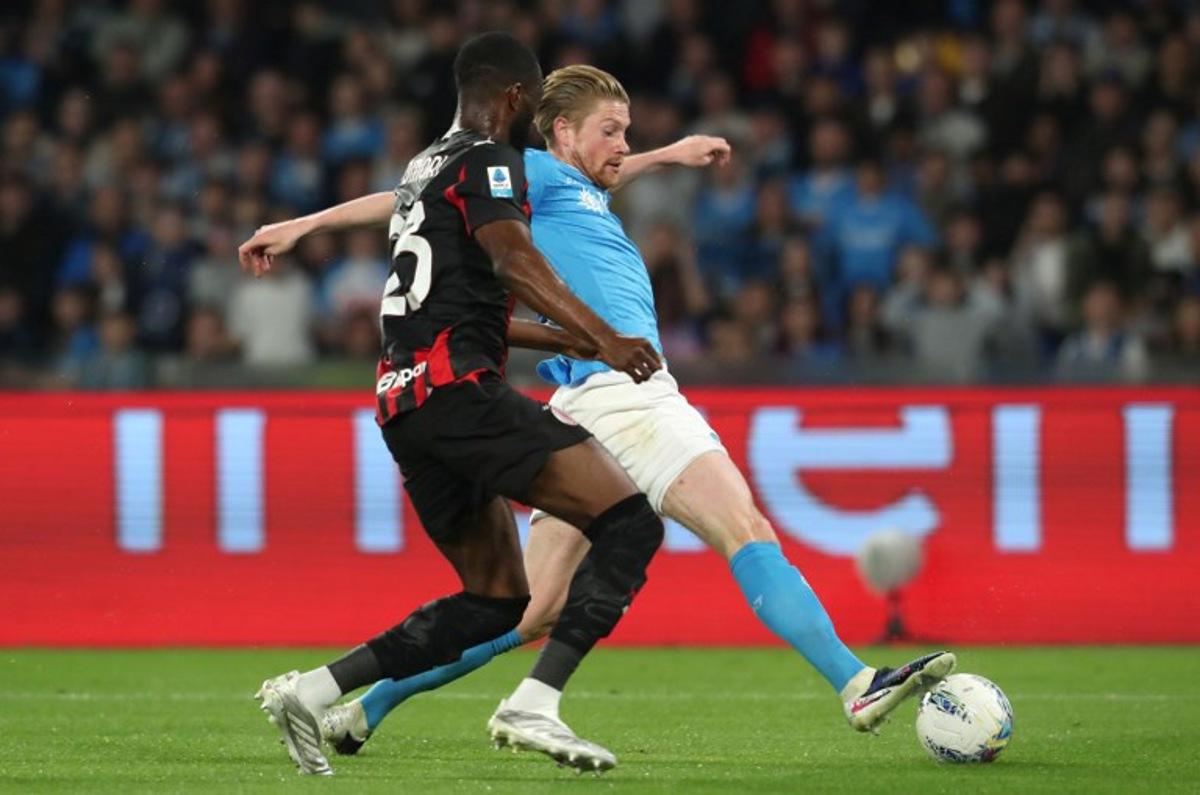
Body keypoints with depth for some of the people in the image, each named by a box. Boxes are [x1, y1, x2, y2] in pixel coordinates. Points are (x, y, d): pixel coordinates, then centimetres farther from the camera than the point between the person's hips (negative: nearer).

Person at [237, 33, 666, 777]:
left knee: (496, 601, 14)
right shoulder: (487, 160, -2)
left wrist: (566, 341, 39)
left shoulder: (425, 167, 27)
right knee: (630, 523, -14)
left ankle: (311, 692, 7)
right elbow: (512, 258, -20)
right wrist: (602, 337, -29)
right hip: (457, 387, -10)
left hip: (406, 402, 10)